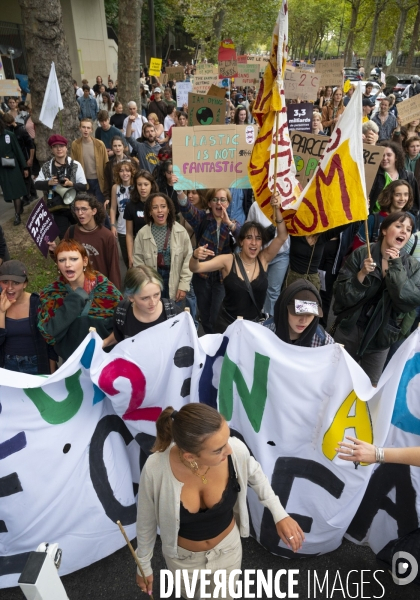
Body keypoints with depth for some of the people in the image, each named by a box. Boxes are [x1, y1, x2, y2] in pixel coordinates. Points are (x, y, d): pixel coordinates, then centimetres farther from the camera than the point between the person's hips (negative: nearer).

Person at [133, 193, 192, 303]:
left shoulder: (181, 231, -6)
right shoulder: (142, 233, -7)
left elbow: (188, 260, -6)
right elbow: (138, 262, -4)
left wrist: (184, 285, -9)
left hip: (174, 284, 1)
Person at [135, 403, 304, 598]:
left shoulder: (235, 450, -33)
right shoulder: (156, 469, -37)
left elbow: (253, 472, -6)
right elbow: (146, 521, -15)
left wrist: (279, 514, -9)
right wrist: (144, 565, -1)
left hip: (227, 548, 0)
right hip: (182, 556, 0)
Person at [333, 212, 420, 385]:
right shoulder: (361, 254, -11)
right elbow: (340, 294, -13)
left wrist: (396, 267, -21)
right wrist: (362, 274, -28)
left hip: (382, 336, 2)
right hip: (350, 330, -1)